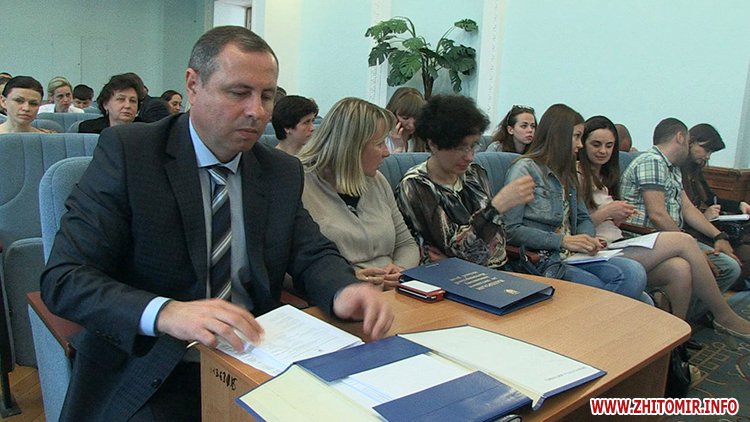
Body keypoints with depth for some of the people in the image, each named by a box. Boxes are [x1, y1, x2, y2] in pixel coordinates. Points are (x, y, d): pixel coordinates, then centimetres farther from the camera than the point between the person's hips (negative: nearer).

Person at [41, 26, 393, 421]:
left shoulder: (284, 171, 5)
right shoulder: (126, 151, -9)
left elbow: (313, 254, 7)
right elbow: (63, 278, -14)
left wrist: (344, 291, -18)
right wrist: (165, 313, -33)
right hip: (151, 375, -3)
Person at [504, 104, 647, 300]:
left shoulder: (567, 174, 22)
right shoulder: (525, 169, -5)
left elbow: (583, 218, 25)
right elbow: (510, 230, -13)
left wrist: (588, 239, 0)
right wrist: (563, 241, -16)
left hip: (572, 255, 7)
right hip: (543, 260, -7)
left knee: (634, 273, -19)